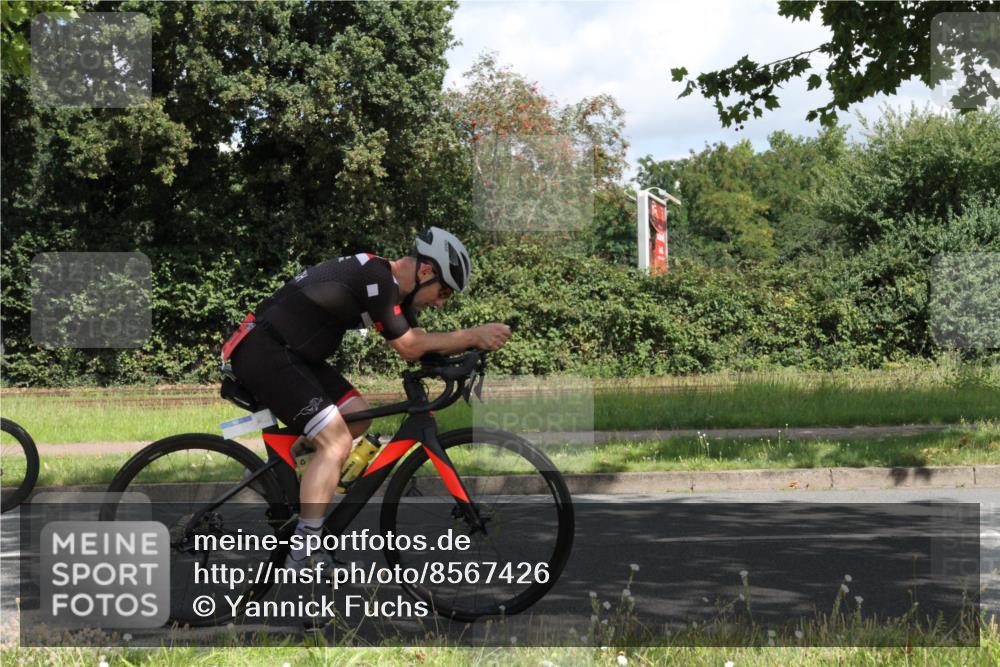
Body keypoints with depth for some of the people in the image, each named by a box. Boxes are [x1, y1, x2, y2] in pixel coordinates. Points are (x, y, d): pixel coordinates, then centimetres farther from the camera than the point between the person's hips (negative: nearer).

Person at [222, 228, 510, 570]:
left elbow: (419, 340, 12)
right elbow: (409, 347, -15)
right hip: (263, 352, -10)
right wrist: (473, 336, -12)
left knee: (358, 416, 10)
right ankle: (303, 556, -18)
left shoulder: (389, 283, 11)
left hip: (291, 352, 10)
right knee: (336, 441, -16)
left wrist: (476, 339, -2)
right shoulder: (376, 278, -19)